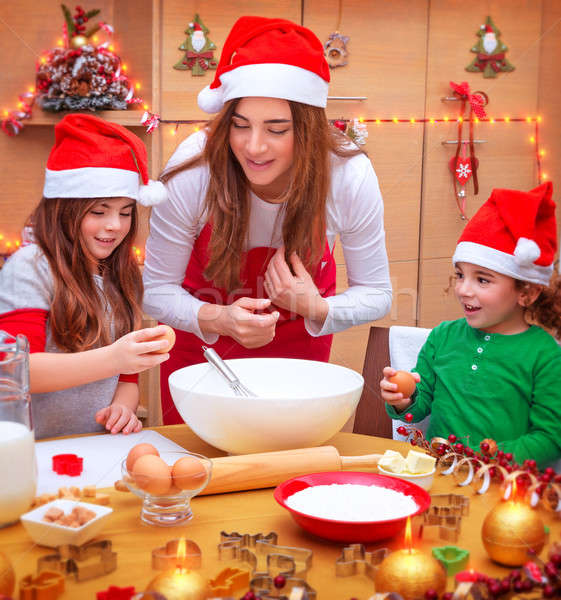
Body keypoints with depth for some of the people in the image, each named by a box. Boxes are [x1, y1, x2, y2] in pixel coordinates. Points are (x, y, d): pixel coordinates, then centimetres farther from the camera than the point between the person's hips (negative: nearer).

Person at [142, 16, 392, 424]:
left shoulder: (350, 176, -28)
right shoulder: (193, 169, -31)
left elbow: (376, 294, -13)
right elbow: (156, 290, -19)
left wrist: (317, 310, -33)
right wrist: (218, 319, -38)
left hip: (298, 343, 1)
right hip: (201, 340, -1)